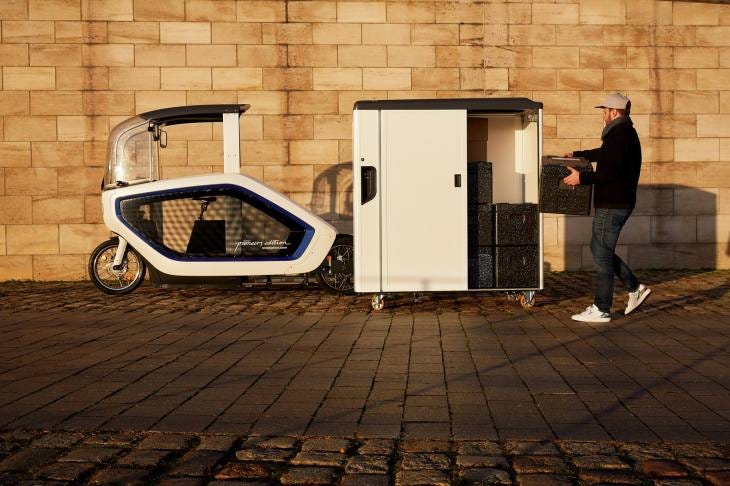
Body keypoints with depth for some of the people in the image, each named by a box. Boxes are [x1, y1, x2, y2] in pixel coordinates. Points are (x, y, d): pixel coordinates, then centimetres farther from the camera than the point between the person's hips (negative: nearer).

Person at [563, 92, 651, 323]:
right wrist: (577, 154, 44)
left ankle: (601, 310, 1)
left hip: (612, 205, -10)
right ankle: (635, 288, 19)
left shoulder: (620, 134, -16)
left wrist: (582, 178, -20)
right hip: (617, 202, 10)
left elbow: (612, 171, -27)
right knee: (600, 250, 17)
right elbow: (604, 153, 37)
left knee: (602, 255, -4)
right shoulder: (625, 133, 17)